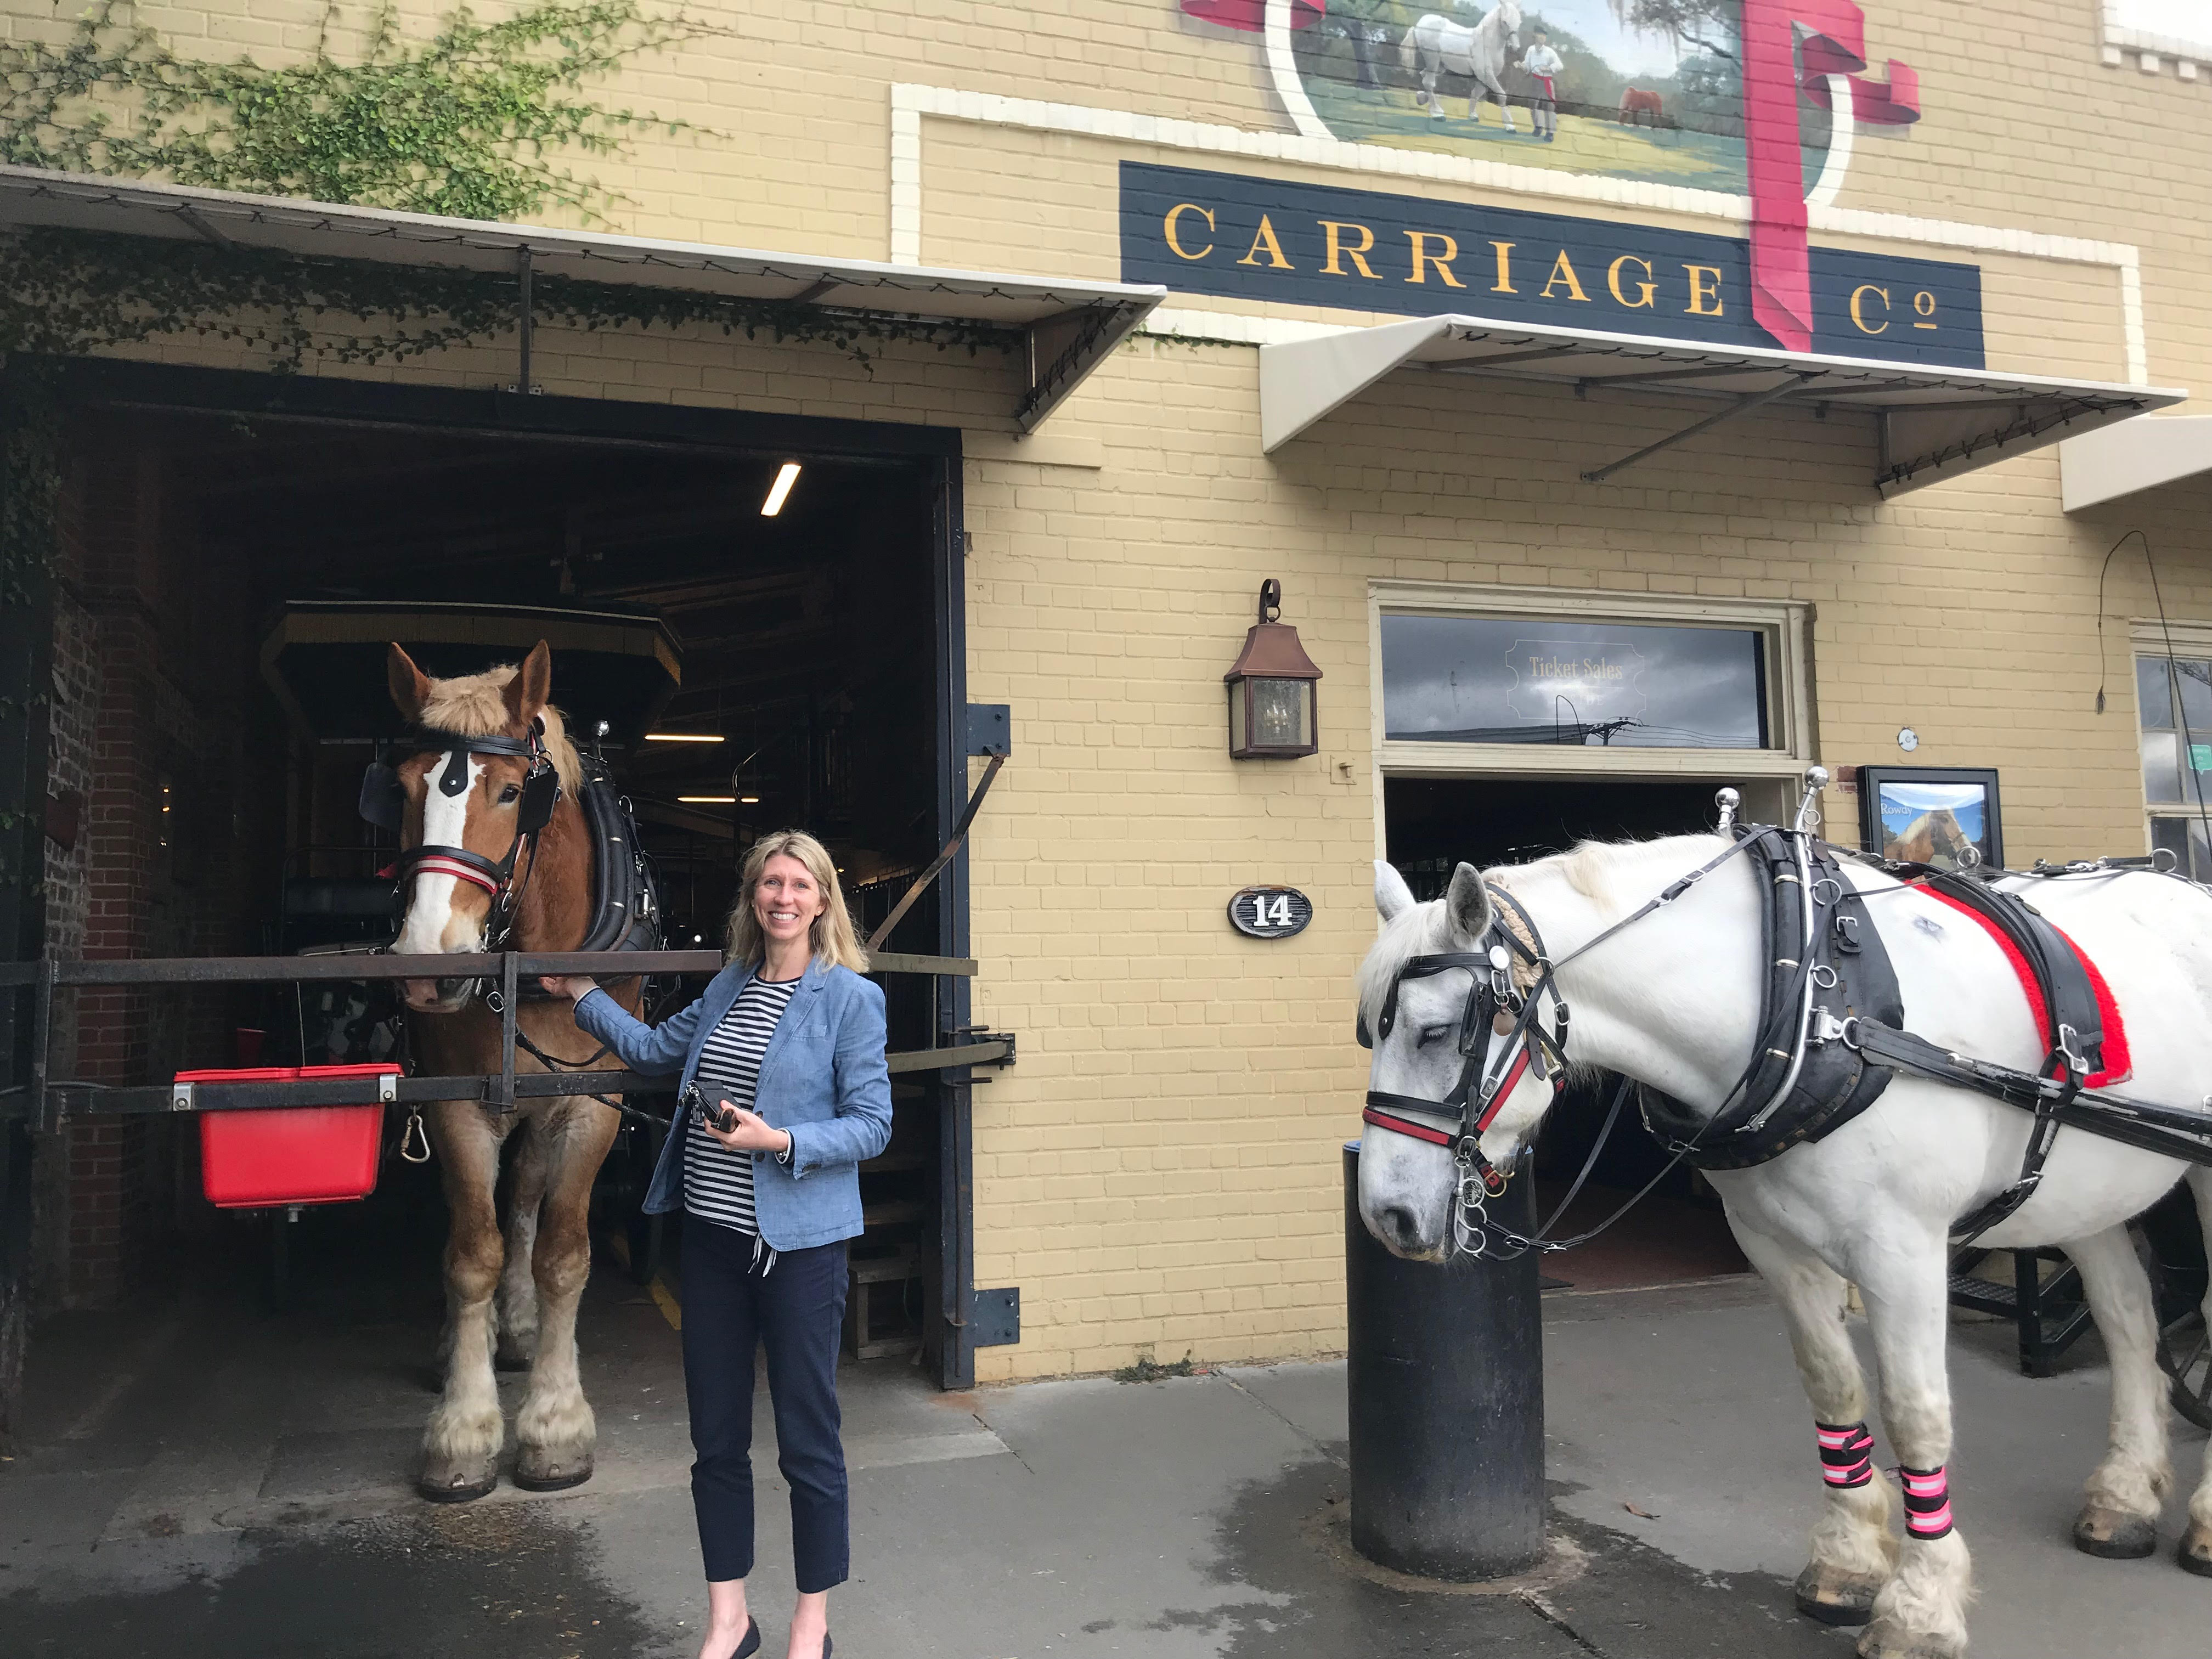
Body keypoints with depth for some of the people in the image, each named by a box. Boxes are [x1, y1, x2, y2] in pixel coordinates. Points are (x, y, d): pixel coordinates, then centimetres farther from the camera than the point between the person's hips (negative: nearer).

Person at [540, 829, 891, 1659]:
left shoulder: (850, 997, -10)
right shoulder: (729, 986, 9)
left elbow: (871, 1124, -11)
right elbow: (653, 1048, 25)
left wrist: (781, 1140, -23)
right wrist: (582, 996, 28)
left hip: (798, 1243, -6)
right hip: (712, 1234, 6)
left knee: (807, 1442, 6)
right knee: (716, 1439, 15)